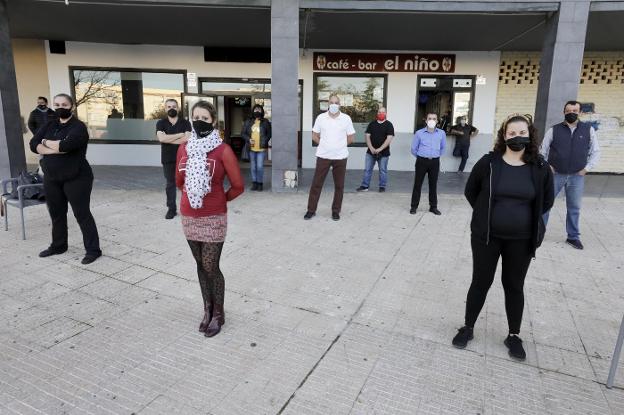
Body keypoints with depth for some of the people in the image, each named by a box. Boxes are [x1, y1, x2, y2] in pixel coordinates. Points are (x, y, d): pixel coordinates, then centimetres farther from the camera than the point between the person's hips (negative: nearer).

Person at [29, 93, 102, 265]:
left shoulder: (78, 126, -10)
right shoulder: (49, 125, 11)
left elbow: (66, 145, -27)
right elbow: (34, 145, -1)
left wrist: (46, 142, -8)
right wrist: (56, 149, -17)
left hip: (76, 179, -7)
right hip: (51, 179, 7)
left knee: (82, 214, -4)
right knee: (56, 214, 16)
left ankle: (93, 250, 3)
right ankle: (58, 246, 32)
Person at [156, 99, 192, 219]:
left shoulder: (185, 123, 0)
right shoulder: (161, 123, 4)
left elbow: (187, 139, -16)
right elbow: (161, 138, -14)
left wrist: (167, 139, -11)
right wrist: (180, 134, -13)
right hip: (168, 159, 2)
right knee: (170, 184, 8)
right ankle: (171, 209, 15)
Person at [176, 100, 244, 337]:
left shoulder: (223, 150, -12)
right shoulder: (184, 148, 3)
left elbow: (238, 186, -7)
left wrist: (219, 200, 4)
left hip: (213, 218, -4)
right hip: (189, 217, 5)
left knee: (210, 267, 0)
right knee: (201, 265, 14)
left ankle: (218, 314, 20)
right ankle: (207, 310, 30)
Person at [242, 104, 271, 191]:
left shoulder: (265, 122, 2)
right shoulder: (248, 122, 8)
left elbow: (269, 134, 3)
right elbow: (243, 133, 9)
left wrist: (264, 141, -11)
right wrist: (248, 139, -8)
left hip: (261, 148, -3)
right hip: (251, 148, 3)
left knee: (260, 166, -6)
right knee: (253, 167, 11)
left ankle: (260, 183, 7)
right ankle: (254, 183, 21)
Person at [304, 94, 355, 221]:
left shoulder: (346, 118, 1)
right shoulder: (321, 117, 2)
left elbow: (351, 138, 6)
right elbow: (314, 136, 8)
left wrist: (339, 145, 5)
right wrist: (324, 145, 3)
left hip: (340, 157, 0)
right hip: (323, 156, 0)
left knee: (339, 186, 5)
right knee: (316, 184, 2)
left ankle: (336, 211, 17)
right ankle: (311, 210, 12)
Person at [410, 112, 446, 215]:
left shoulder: (441, 133, 3)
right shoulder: (419, 133, -3)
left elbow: (443, 148, 19)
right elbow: (414, 148, 7)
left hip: (434, 162, 2)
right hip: (421, 161, -2)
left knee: (433, 184, 8)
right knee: (417, 184, 1)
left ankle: (433, 207, 19)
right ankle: (414, 206, 10)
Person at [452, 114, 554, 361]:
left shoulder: (540, 168, -4)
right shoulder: (488, 163, -8)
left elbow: (546, 201, 9)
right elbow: (470, 192, 5)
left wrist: (526, 219, 5)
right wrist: (486, 214, 4)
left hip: (521, 240, 1)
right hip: (486, 236, -1)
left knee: (514, 286, 13)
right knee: (480, 283, 9)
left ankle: (514, 335, 30)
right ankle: (467, 328, 26)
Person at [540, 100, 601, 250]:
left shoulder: (588, 130, 3)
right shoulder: (554, 130, 0)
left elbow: (595, 152, 8)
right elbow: (542, 151, 6)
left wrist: (587, 168, -2)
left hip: (577, 176, 1)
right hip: (555, 175, -1)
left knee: (574, 208, 10)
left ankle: (573, 237, 22)